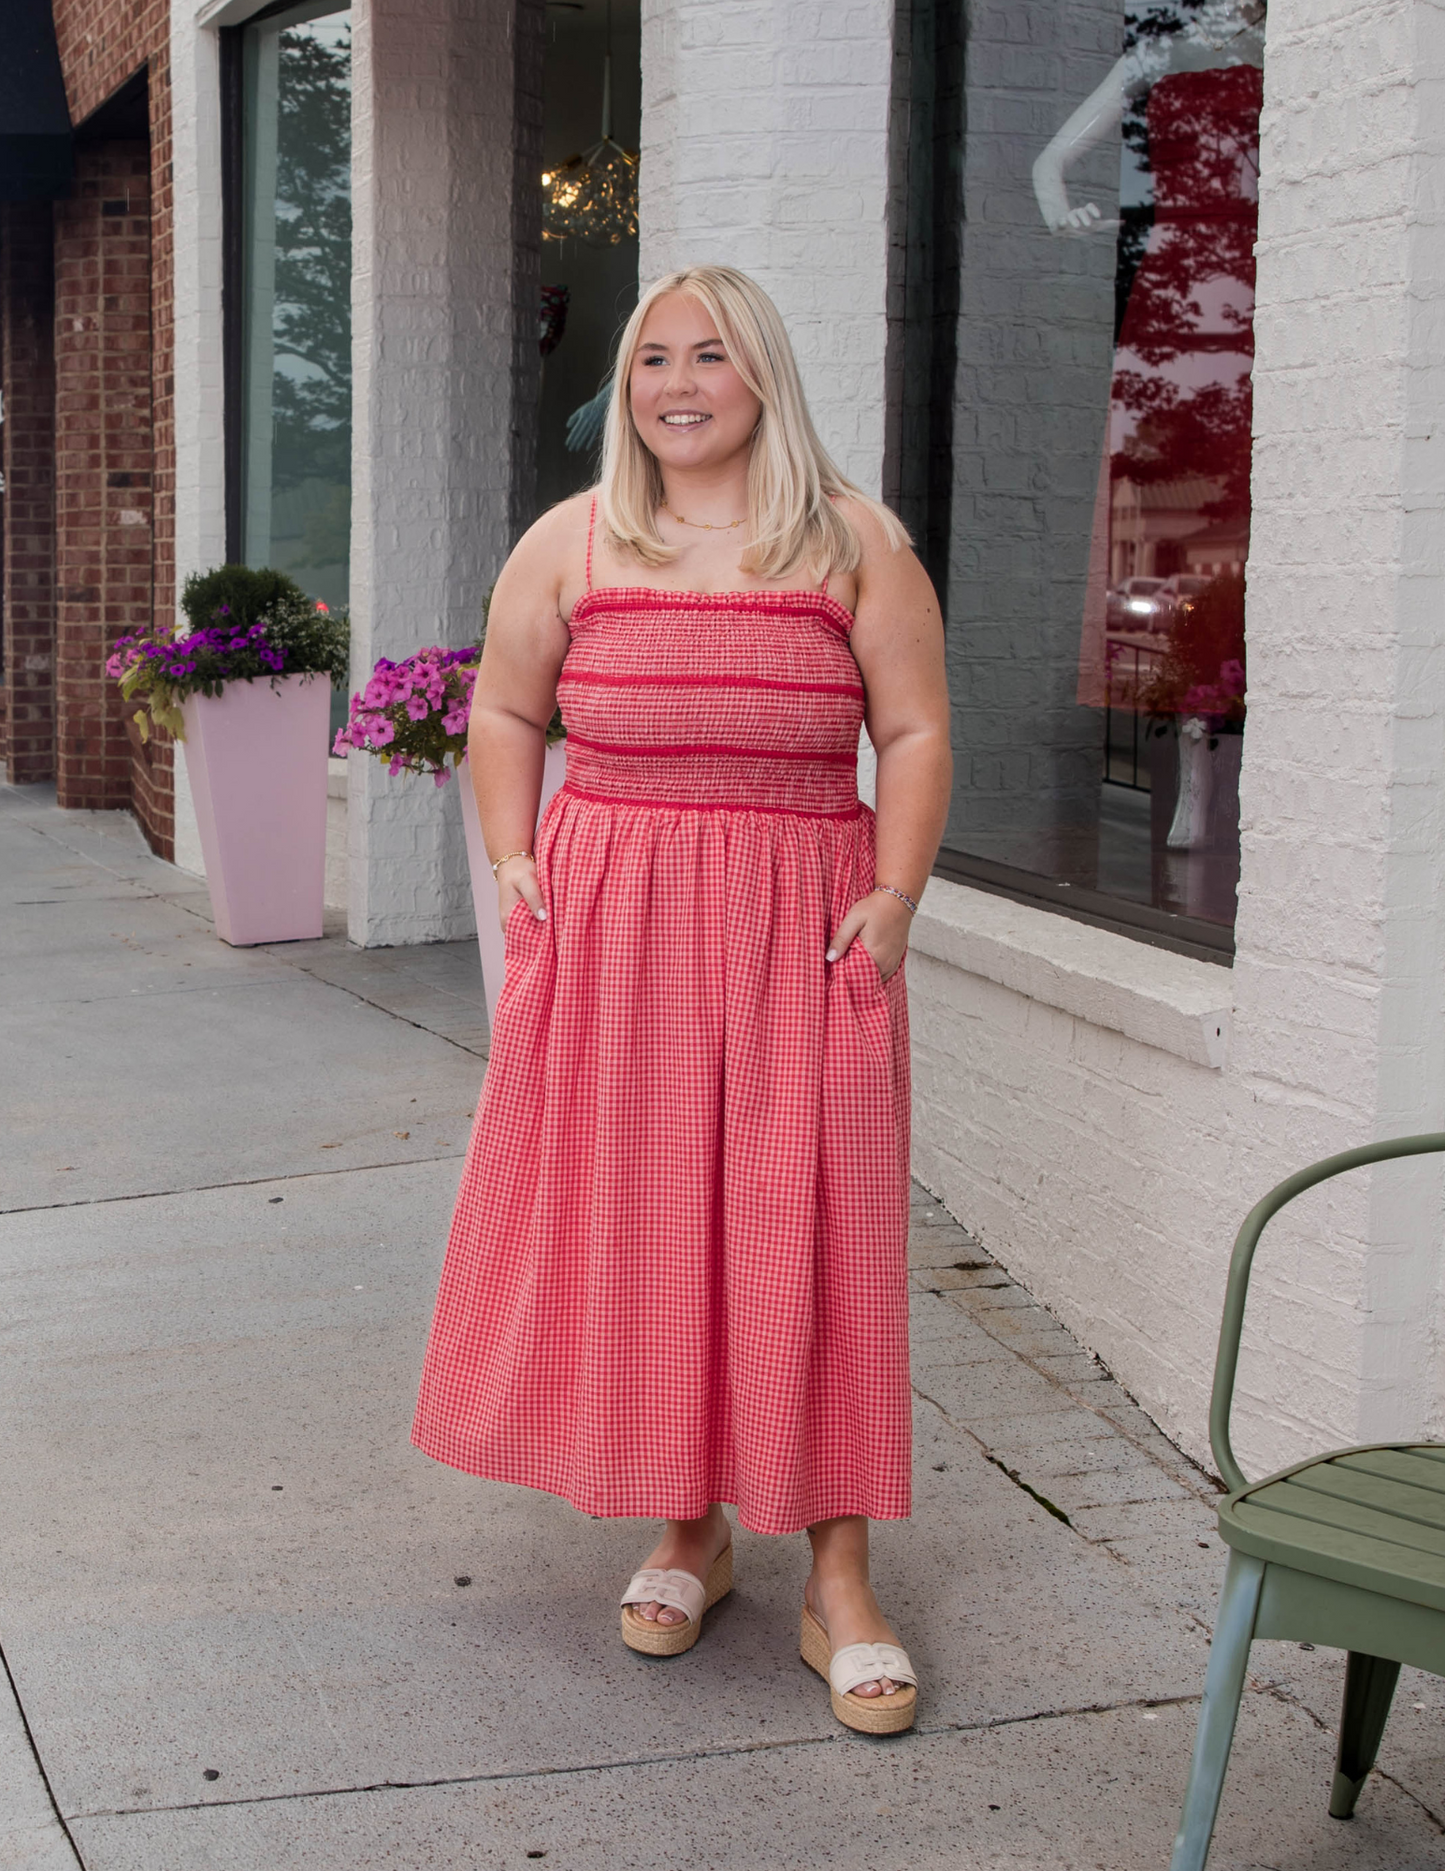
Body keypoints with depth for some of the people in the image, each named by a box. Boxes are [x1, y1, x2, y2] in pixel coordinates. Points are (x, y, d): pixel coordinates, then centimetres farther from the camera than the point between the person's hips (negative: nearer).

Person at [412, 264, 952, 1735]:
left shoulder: (854, 541, 5)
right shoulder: (570, 543, 10)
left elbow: (917, 733, 4)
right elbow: (502, 713, 16)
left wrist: (896, 896, -7)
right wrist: (514, 861, 3)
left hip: (798, 928, -2)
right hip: (610, 925, 2)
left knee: (807, 1227, -3)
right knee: (631, 1221, 5)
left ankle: (841, 1578, 5)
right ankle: (685, 1529, 22)